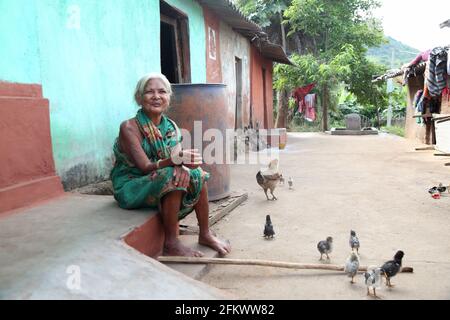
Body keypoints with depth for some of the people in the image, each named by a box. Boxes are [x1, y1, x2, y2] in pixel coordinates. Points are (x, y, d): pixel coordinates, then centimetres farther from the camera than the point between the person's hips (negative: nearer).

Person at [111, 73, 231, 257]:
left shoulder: (170, 126, 0)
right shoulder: (129, 127, -18)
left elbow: (181, 159, -7)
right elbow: (145, 166, -25)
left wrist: (182, 167, -32)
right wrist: (176, 160, -41)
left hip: (158, 182, 6)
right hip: (130, 186, -6)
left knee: (196, 174, -10)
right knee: (171, 177, -29)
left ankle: (205, 234, 2)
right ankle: (170, 244, -20)